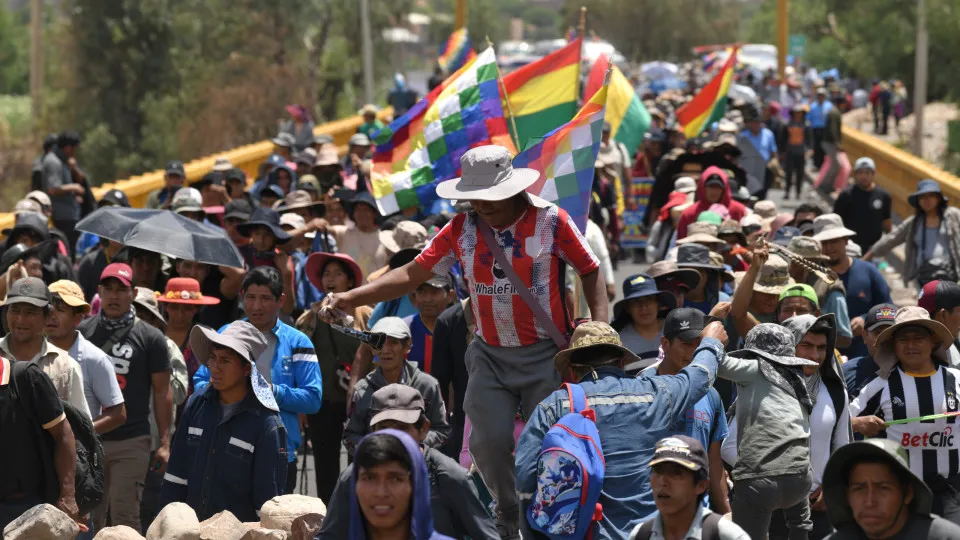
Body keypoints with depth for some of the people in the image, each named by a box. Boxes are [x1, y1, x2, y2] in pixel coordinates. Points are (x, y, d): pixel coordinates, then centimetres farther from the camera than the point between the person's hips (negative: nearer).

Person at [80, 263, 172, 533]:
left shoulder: (151, 338, 1)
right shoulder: (82, 331, 8)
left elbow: (162, 392, 2)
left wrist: (165, 442, -5)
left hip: (131, 442, -2)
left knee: (125, 516, -2)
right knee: (88, 516, 5)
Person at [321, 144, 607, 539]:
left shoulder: (550, 221, -9)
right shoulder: (462, 229, -1)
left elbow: (590, 271, 0)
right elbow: (412, 274, -3)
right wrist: (350, 297, -13)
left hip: (546, 354, -3)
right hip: (491, 354, 3)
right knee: (489, 441, -4)